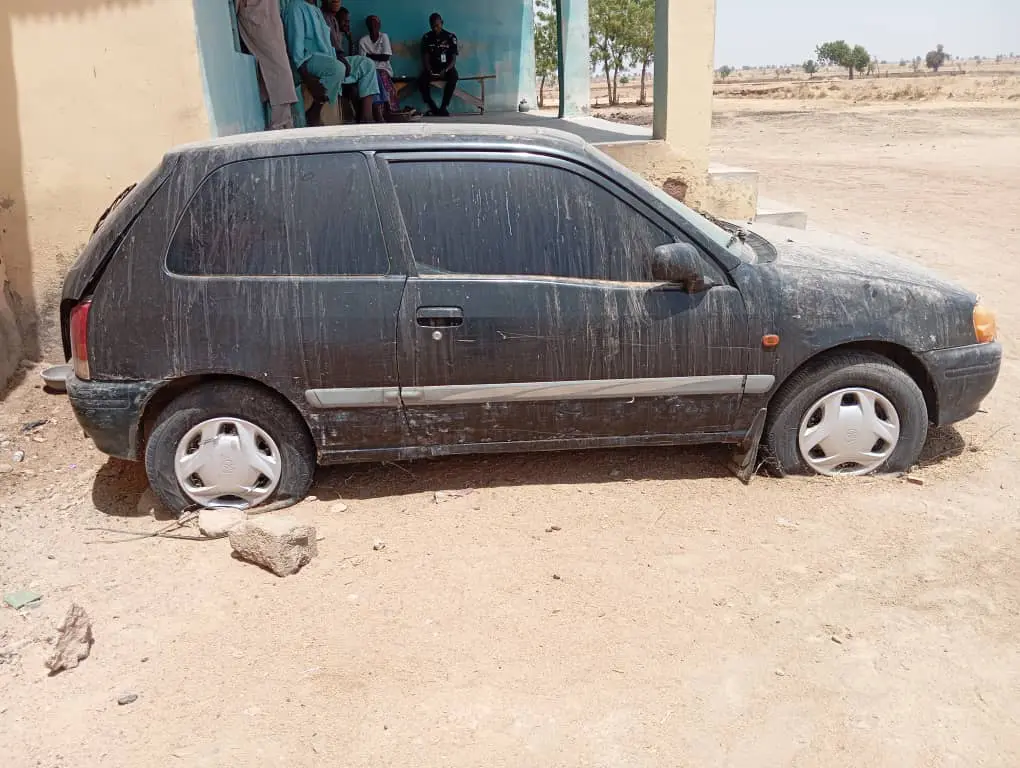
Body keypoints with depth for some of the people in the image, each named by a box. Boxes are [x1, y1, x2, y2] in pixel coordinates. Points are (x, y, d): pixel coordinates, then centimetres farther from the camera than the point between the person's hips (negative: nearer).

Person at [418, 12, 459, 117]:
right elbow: (425, 57, 1)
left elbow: (454, 58, -6)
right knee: (421, 81, -31)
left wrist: (445, 70, -24)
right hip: (432, 69, 1)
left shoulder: (451, 37, -1)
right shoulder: (426, 37, 4)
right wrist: (429, 71, -20)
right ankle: (433, 108, -19)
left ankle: (444, 107, -29)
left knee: (453, 77, -37)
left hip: (446, 68, -1)